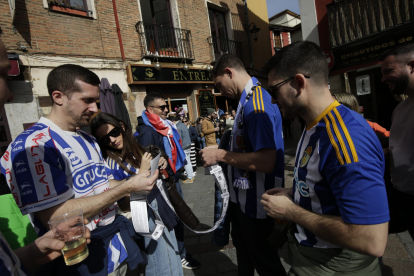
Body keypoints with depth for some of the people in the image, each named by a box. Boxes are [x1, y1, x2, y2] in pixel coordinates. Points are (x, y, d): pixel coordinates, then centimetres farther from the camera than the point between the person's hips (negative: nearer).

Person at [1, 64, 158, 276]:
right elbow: (56, 217, -25)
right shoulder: (32, 145, -20)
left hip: (117, 237, 8)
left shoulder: (87, 140, 9)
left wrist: (134, 181, -4)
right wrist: (127, 187, -24)